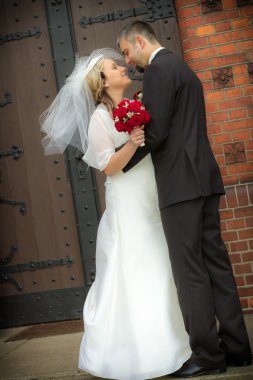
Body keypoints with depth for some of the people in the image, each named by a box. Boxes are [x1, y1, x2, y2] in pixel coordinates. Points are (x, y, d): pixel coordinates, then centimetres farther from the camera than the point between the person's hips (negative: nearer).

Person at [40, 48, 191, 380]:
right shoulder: (100, 118, -7)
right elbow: (110, 167, -13)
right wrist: (132, 144, -25)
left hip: (153, 202, 7)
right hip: (127, 207, -7)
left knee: (159, 272, 10)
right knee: (131, 278, -2)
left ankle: (163, 342, 22)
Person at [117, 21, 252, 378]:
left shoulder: (157, 69, -8)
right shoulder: (183, 68, 24)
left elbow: (155, 131, -16)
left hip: (181, 182, -10)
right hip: (204, 177, 10)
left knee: (189, 270, -4)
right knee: (214, 261, 9)